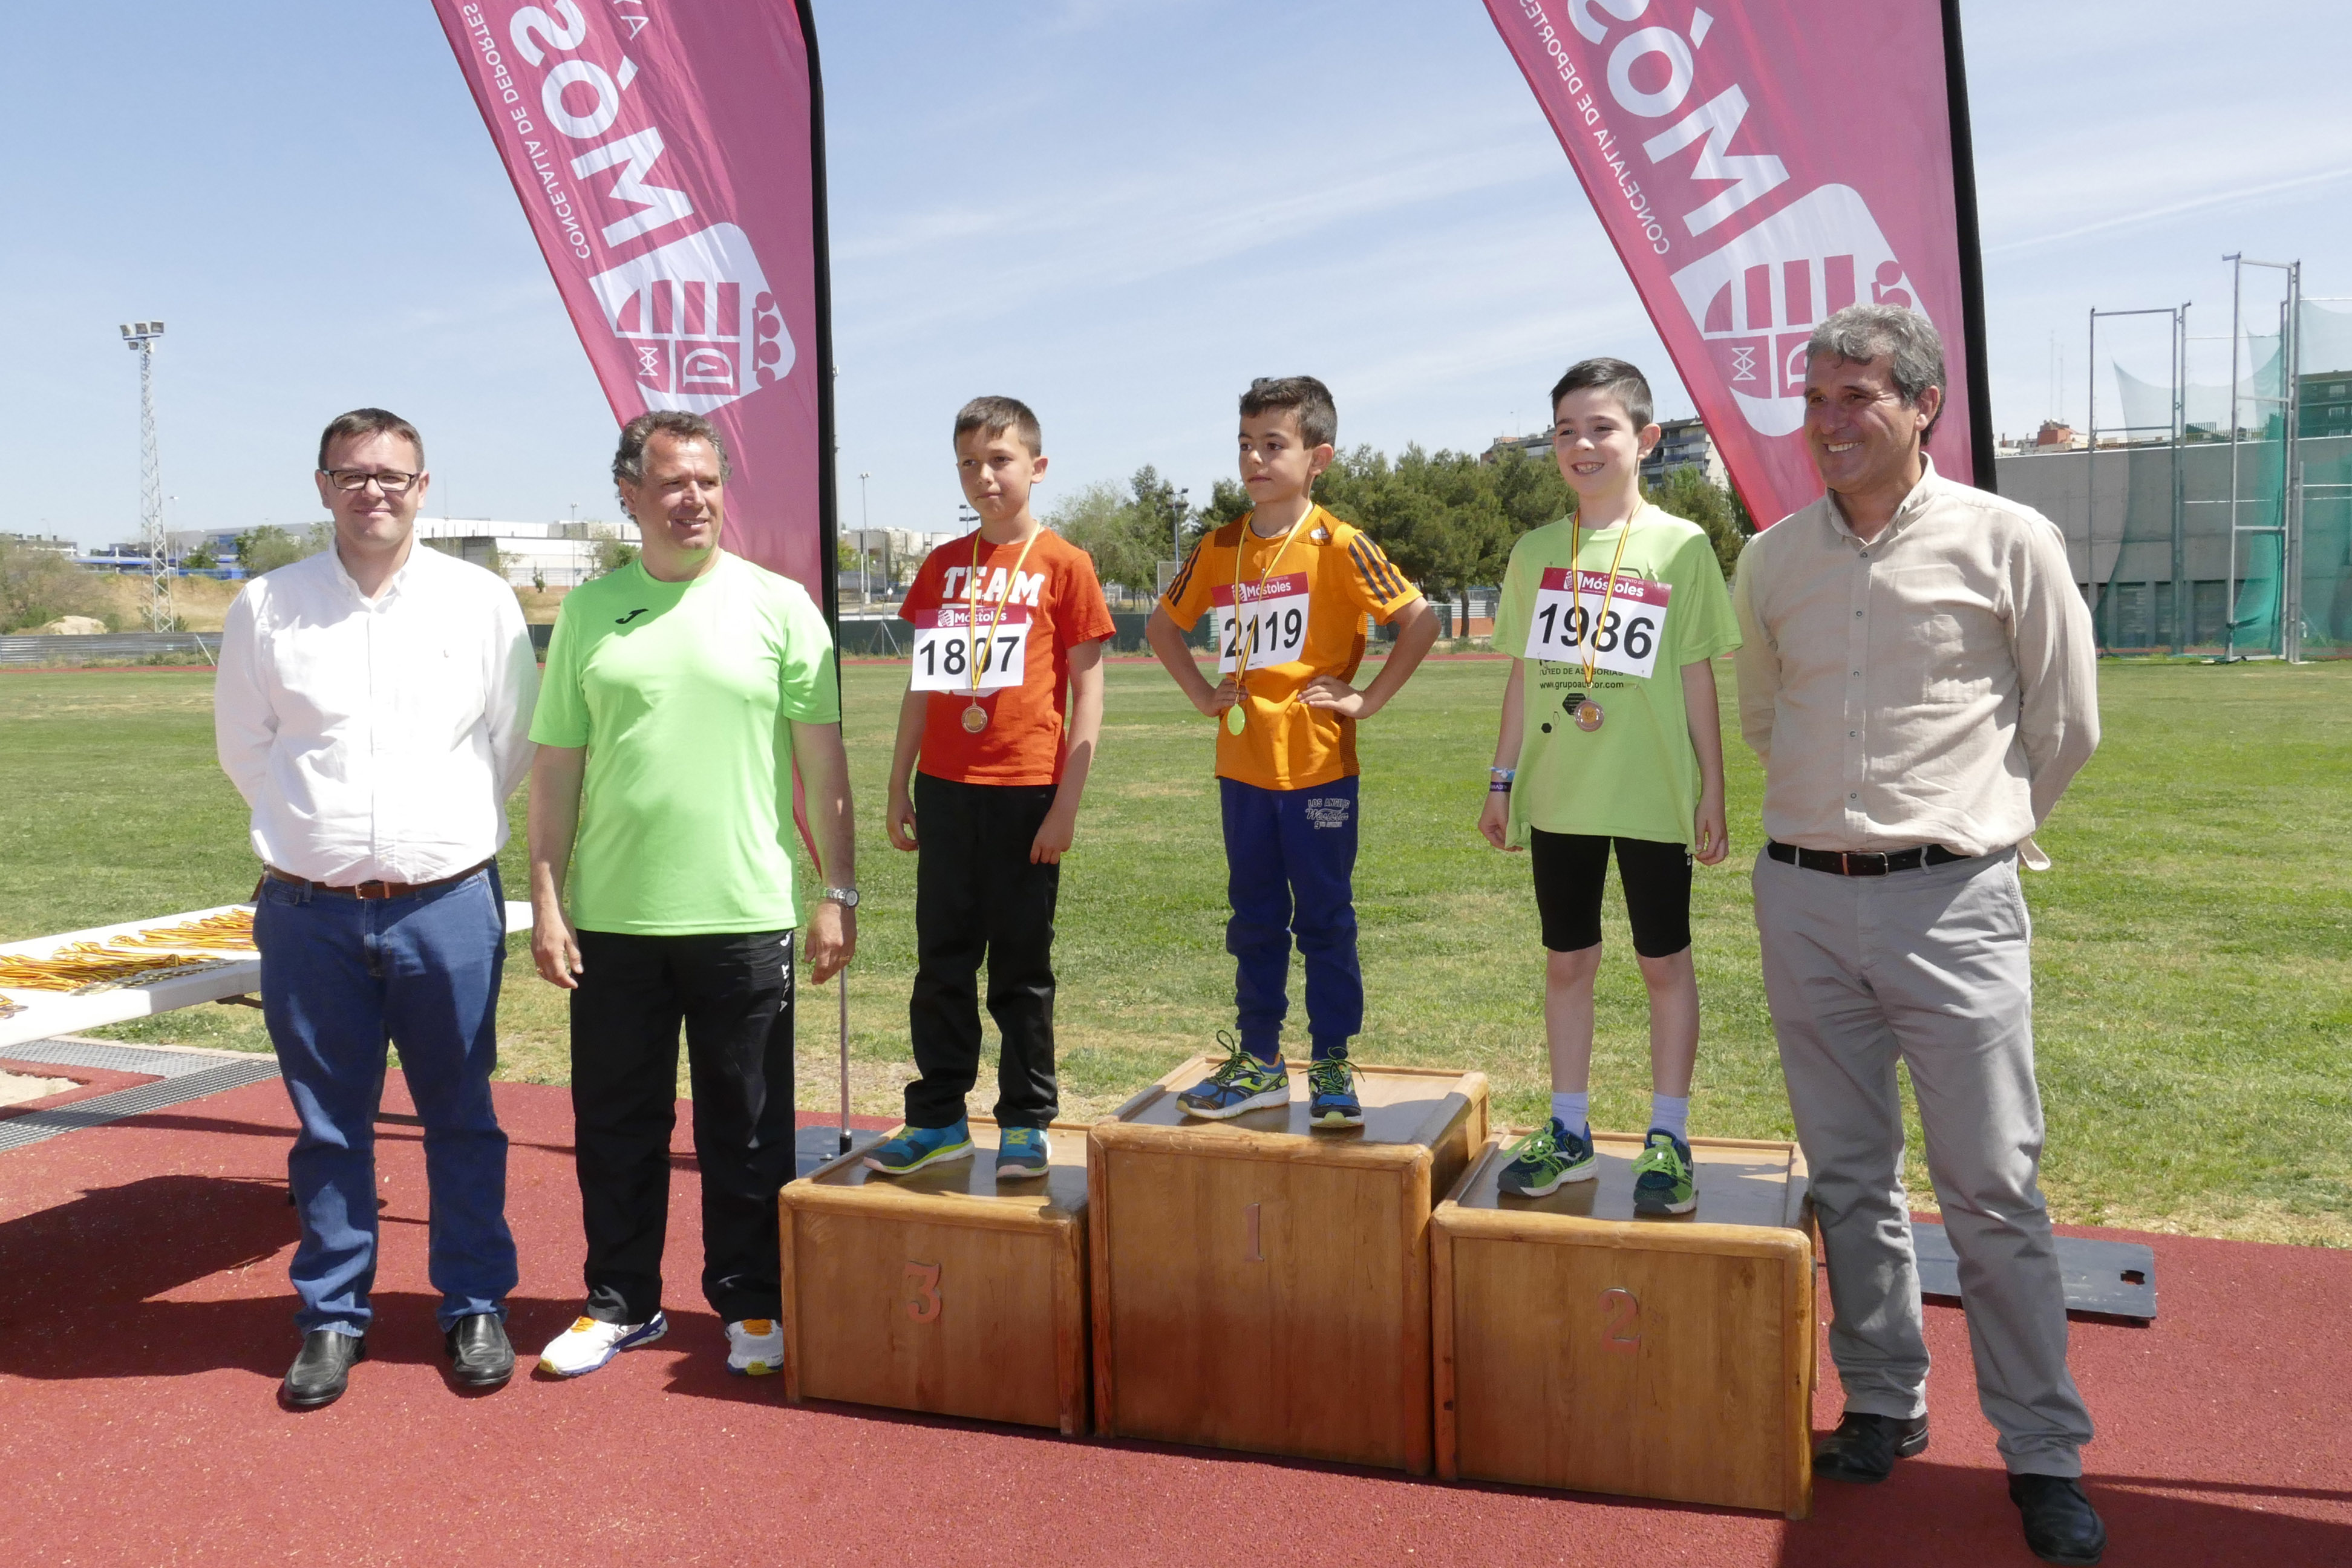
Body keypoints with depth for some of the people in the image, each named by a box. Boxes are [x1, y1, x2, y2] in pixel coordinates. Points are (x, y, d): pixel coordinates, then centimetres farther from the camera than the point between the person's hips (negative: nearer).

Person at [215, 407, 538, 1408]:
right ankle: (332, 1317, 23)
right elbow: (243, 746, 13)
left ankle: (475, 1308, 21)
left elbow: (518, 743, 9)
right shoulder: (267, 606, 4)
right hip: (309, 912, 1)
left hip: (448, 904, -1)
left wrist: (448, 831, 10)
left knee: (462, 1119, 8)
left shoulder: (480, 602, 2)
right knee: (328, 1126, 9)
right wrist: (317, 832, 10)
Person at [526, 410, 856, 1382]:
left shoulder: (777, 604, 1)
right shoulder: (589, 611, 6)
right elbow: (556, 768, 7)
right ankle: (621, 1303, 28)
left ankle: (751, 1304, 23)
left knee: (747, 1131, 7)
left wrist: (838, 891, -3)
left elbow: (821, 759, 1)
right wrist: (546, 902, 2)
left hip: (743, 915, -2)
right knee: (616, 1126, 12)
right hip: (613, 918, 2)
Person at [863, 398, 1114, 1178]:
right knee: (941, 962, 10)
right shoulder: (942, 566, 10)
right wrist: (898, 787, 11)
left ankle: (1026, 1123, 18)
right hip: (946, 791, 4)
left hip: (1025, 793, -4)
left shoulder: (1063, 565, -3)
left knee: (1021, 968, 5)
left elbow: (1087, 690, -4)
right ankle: (938, 1119, 21)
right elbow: (922, 684, 14)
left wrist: (1067, 802, -10)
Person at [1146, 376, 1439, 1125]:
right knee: (1254, 922, 13)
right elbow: (1162, 624, 19)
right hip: (1242, 768, 5)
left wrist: (1368, 699, -11)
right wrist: (1202, 693, 8)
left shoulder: (1338, 545, -9)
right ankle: (1258, 1063, 24)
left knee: (1325, 921, 5)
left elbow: (1420, 619, -11)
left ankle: (1332, 1068, 17)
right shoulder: (1218, 548, 5)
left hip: (1318, 768, -5)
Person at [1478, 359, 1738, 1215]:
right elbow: (1523, 676, 11)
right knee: (1566, 960, 11)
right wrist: (1503, 779, 11)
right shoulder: (1535, 551, 6)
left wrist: (1712, 791, -2)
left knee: (1665, 961, 7)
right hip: (1556, 793, 4)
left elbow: (1698, 679, -2)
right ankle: (1569, 1129, 23)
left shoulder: (1680, 547, -4)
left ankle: (1668, 1136, 18)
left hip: (1651, 793, -3)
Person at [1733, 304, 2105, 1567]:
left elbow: (2066, 724, 5)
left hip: (1951, 903, -3)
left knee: (1993, 1188, 0)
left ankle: (2045, 1453, 15)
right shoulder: (1770, 560, 6)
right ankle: (1884, 1404, 28)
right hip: (1802, 897, 4)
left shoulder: (2008, 541, -4)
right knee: (1848, 1176, 12)